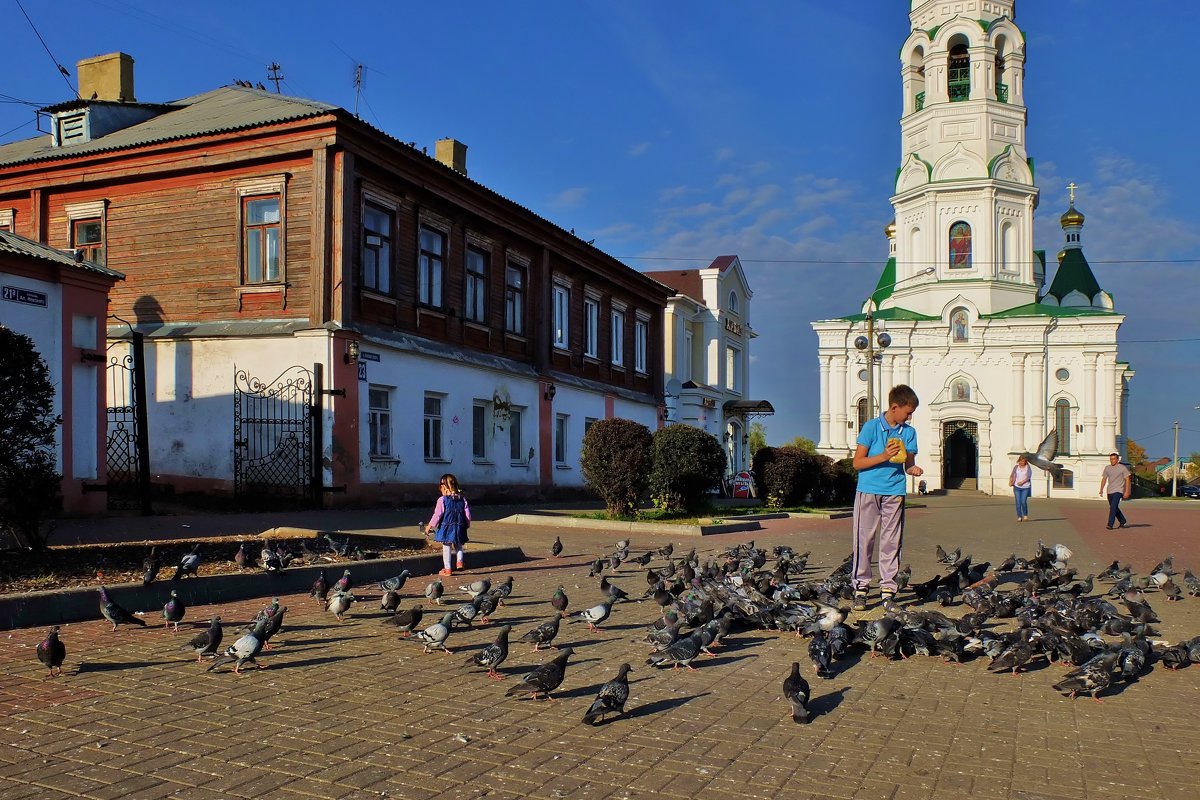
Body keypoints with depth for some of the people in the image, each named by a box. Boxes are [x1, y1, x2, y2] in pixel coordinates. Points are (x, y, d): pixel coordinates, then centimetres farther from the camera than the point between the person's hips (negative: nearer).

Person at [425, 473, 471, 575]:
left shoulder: (442, 500, -11)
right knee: (458, 546, 23)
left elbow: (437, 514, -11)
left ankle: (447, 569, 12)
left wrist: (430, 526, -1)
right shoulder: (462, 498, 3)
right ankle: (459, 561, 2)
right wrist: (467, 525, 17)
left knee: (446, 548, 7)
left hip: (447, 527, -4)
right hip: (460, 527, 4)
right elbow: (467, 513, 5)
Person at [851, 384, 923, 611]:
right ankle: (860, 587, 6)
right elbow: (858, 462, -6)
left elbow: (908, 464, 12)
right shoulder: (871, 427, -4)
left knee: (891, 541, 3)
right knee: (864, 539, -1)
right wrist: (883, 456, -18)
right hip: (868, 491, -3)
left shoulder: (909, 432, 8)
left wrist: (914, 469, -11)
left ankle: (888, 589, 9)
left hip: (895, 493, 3)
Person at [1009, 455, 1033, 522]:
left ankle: (1025, 515, 10)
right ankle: (1019, 517, 5)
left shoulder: (1028, 467, 1)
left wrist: (1022, 482, -20)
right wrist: (1010, 482, -15)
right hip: (1017, 487, 2)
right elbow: (1012, 475, 2)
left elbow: (1028, 477, -8)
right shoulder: (1016, 467, 8)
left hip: (1025, 487, -2)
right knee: (1018, 502, -1)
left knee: (1023, 501, -11)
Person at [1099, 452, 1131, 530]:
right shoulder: (1107, 468, 10)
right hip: (1110, 491, 6)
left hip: (1118, 491, -6)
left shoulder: (1123, 468, -5)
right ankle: (1122, 521, 36)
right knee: (1114, 508, 16)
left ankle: (1110, 524, -19)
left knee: (1113, 507, -18)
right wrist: (1101, 489, 6)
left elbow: (1127, 479, -5)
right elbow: (1104, 479, 15)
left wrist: (1127, 491, -12)